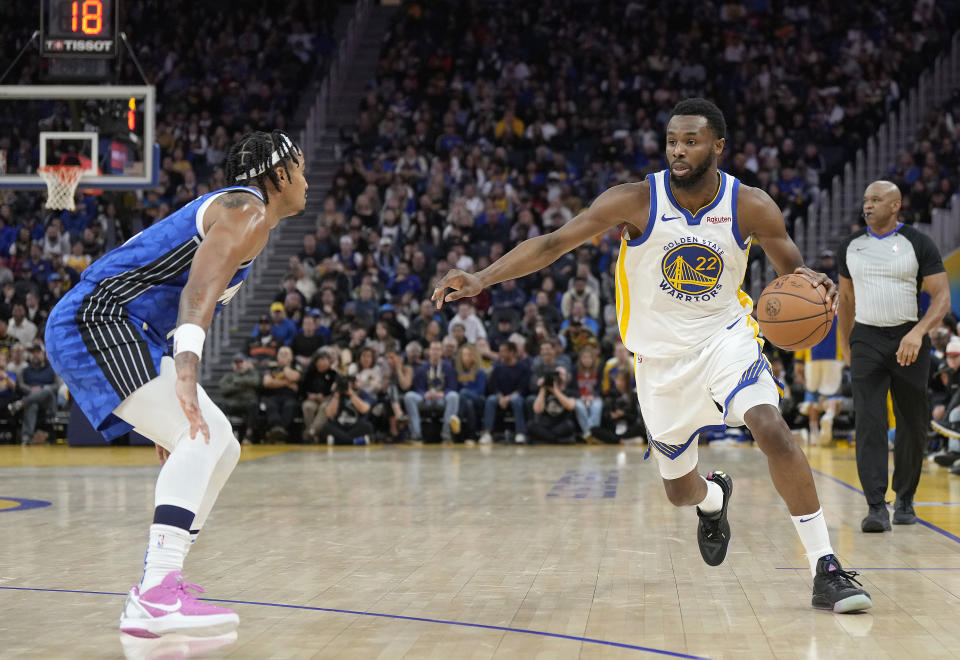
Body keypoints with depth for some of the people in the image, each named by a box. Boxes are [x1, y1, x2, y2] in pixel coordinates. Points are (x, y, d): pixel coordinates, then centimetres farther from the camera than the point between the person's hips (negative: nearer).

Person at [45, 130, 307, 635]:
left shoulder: (232, 213, 26)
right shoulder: (248, 212, -7)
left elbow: (186, 304, 29)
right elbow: (199, 293, -25)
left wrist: (170, 413, 29)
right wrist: (185, 378, -38)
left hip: (126, 332, 11)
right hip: (96, 323, -11)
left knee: (220, 447, 11)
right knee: (200, 438, -24)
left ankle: (156, 587, 11)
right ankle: (156, 598, -35)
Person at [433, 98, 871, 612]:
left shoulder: (751, 207, -14)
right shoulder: (636, 201, -18)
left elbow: (792, 271, -2)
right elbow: (553, 243, -18)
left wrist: (811, 283, -27)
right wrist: (482, 278, -30)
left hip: (724, 336, -1)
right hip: (660, 355, 1)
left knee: (773, 430, -28)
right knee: (679, 491, 12)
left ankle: (825, 570, -20)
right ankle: (714, 498, 53)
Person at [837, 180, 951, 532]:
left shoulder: (918, 244, -5)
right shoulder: (851, 245, 6)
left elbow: (942, 296, -8)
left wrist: (918, 332, -23)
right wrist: (845, 345, 19)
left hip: (908, 340, -1)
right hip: (867, 340, 1)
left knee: (913, 423, 7)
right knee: (868, 421, -13)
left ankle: (905, 499, 27)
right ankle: (876, 507, -16)